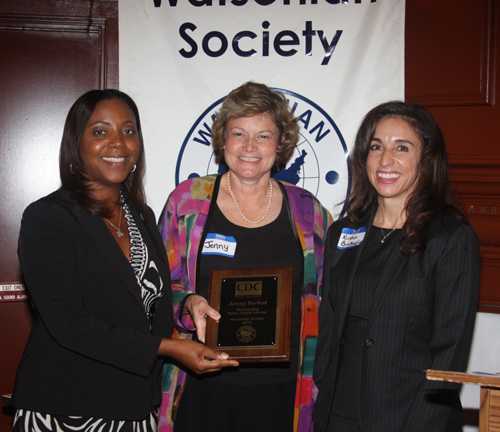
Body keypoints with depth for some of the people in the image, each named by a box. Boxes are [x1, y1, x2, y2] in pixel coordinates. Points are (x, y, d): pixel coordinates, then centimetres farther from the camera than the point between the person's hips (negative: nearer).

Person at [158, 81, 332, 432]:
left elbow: (323, 298, 12)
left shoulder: (306, 210, 4)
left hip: (279, 391, 1)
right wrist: (189, 304, -14)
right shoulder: (188, 200, 1)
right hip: (202, 388, -1)